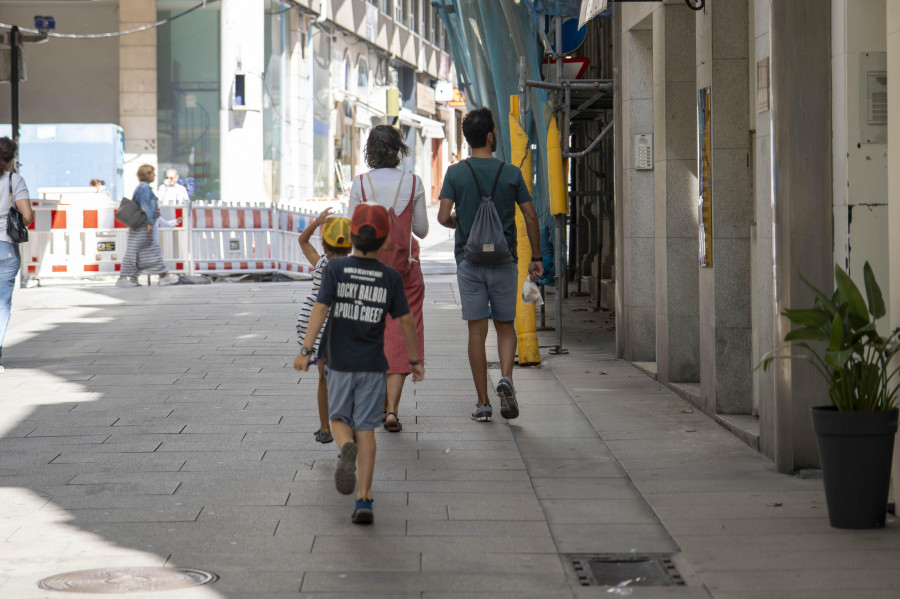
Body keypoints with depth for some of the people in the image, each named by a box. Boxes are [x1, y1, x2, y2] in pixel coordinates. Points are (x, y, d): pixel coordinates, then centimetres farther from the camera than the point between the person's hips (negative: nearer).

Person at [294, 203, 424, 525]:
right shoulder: (391, 277, -2)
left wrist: (305, 350, -16)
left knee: (339, 418, 16)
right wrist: (415, 360, 12)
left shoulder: (335, 269, -5)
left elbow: (320, 308, -14)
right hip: (372, 364, 0)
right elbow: (406, 321, 1)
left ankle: (346, 448, -19)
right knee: (366, 428, 4)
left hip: (339, 362, 0)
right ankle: (364, 500, -3)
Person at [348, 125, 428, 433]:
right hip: (405, 266, 0)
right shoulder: (413, 183, -4)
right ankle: (392, 408, -10)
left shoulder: (360, 184, -6)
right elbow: (422, 230, 1)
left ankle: (382, 404, 22)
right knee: (400, 336, 1)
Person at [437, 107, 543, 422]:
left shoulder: (456, 173, -2)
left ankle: (483, 404, 4)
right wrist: (536, 258, 8)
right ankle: (506, 378, -13)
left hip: (469, 261, 0)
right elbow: (531, 218, -1)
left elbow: (444, 216, -9)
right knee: (505, 326, 13)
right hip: (504, 261, 0)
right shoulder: (511, 173, -1)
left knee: (477, 331, 4)